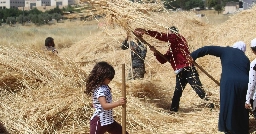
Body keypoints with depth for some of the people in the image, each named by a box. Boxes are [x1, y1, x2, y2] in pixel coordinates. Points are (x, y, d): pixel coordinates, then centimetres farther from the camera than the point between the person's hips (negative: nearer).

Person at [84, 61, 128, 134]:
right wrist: (118, 103, -41)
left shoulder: (105, 87, 7)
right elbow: (104, 106, -32)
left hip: (109, 120, 10)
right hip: (99, 122, -10)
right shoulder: (99, 90, -22)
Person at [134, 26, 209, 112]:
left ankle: (210, 105, -6)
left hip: (188, 69, -9)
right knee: (177, 92, 13)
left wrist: (146, 32, -17)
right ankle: (173, 110, 19)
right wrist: (155, 52, 4)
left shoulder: (178, 38, -1)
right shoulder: (171, 49, 22)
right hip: (180, 72, 9)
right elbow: (162, 60, 21)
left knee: (198, 88, -10)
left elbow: (163, 36, -14)